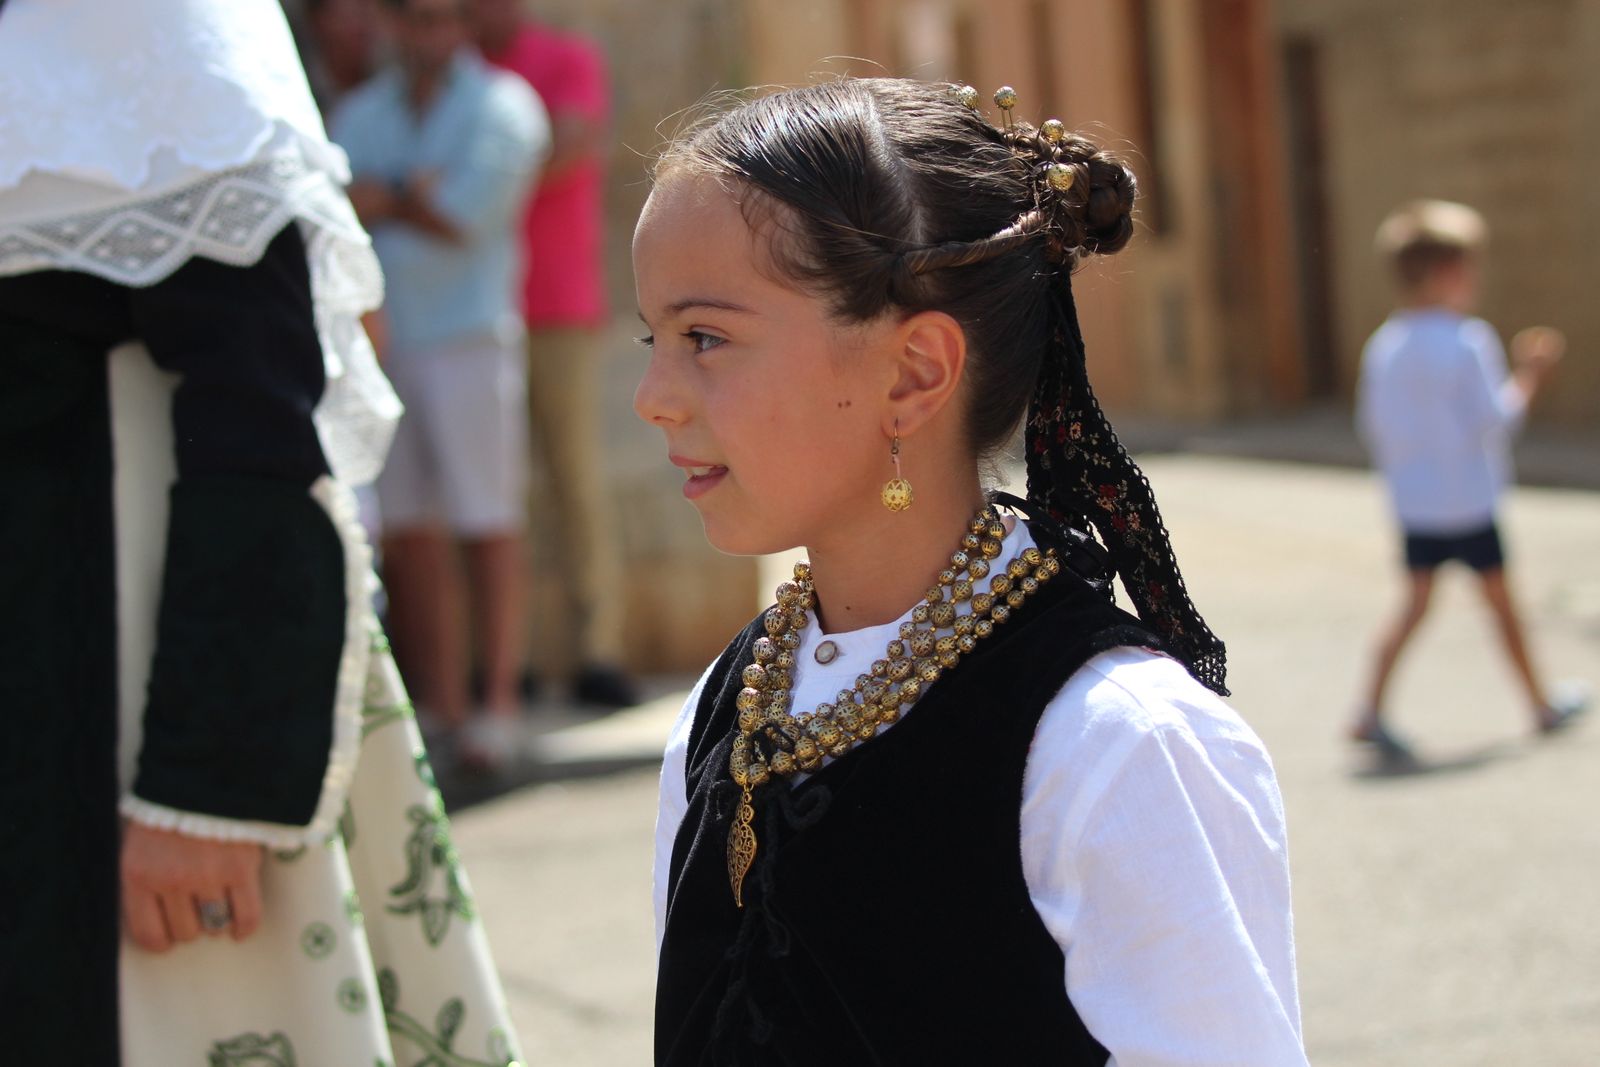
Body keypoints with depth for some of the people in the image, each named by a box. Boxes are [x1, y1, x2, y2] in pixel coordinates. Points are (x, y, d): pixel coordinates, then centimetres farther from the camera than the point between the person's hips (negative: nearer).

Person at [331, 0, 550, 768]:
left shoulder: (502, 106, 3)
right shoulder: (360, 113, 17)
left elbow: (463, 215, -8)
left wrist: (384, 199, 2)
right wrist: (416, 195, -10)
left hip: (468, 336, -4)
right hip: (379, 340, 5)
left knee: (487, 524, -5)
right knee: (408, 534, 3)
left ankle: (498, 703, -1)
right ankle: (442, 706, 8)